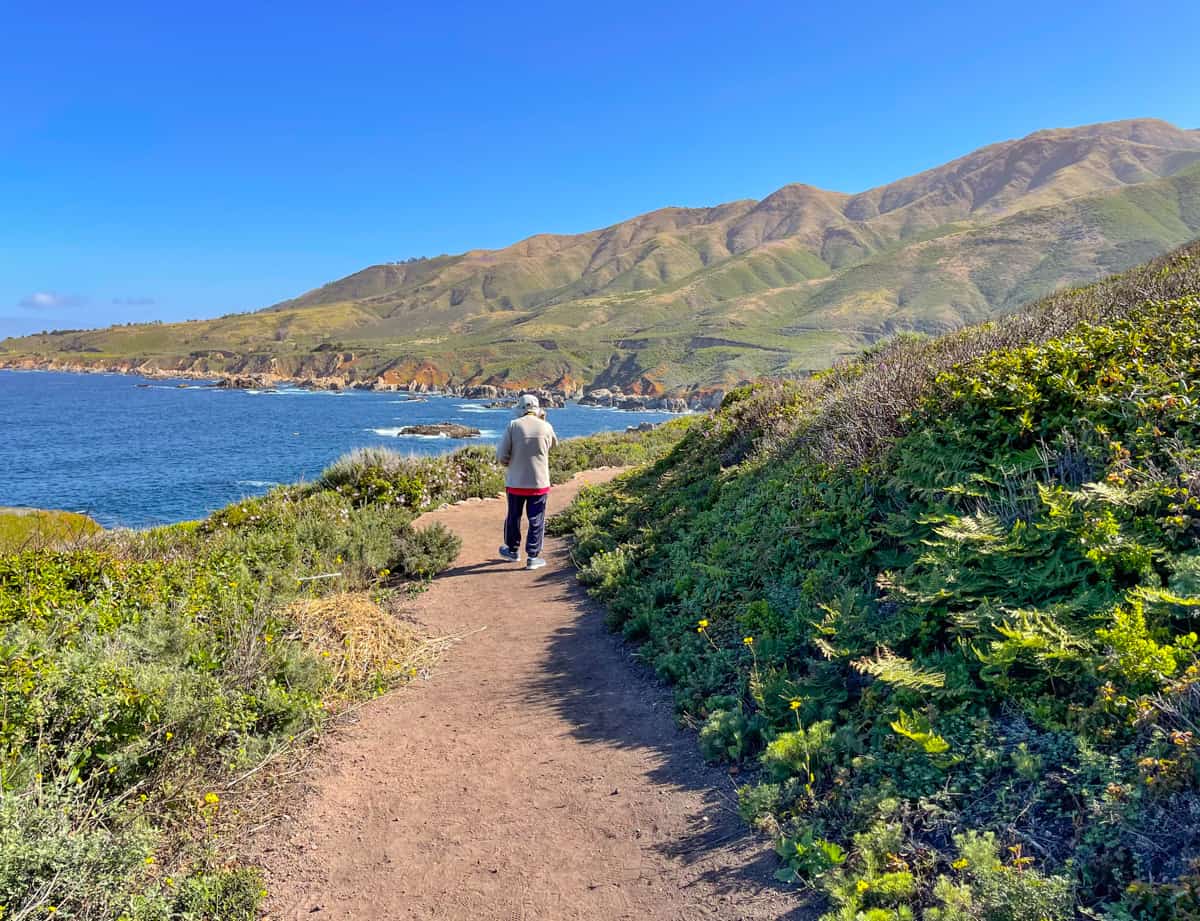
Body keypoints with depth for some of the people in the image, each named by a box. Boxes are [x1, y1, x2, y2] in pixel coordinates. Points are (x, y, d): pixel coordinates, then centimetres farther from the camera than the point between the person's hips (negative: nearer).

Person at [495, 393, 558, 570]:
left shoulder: (513, 425, -8)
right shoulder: (546, 427, -6)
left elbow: (501, 455, -10)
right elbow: (554, 443, 17)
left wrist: (510, 463, 11)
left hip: (516, 482, 1)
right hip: (539, 483, 0)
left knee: (513, 517, 18)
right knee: (536, 521, 7)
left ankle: (513, 550, 33)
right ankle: (533, 557, 8)